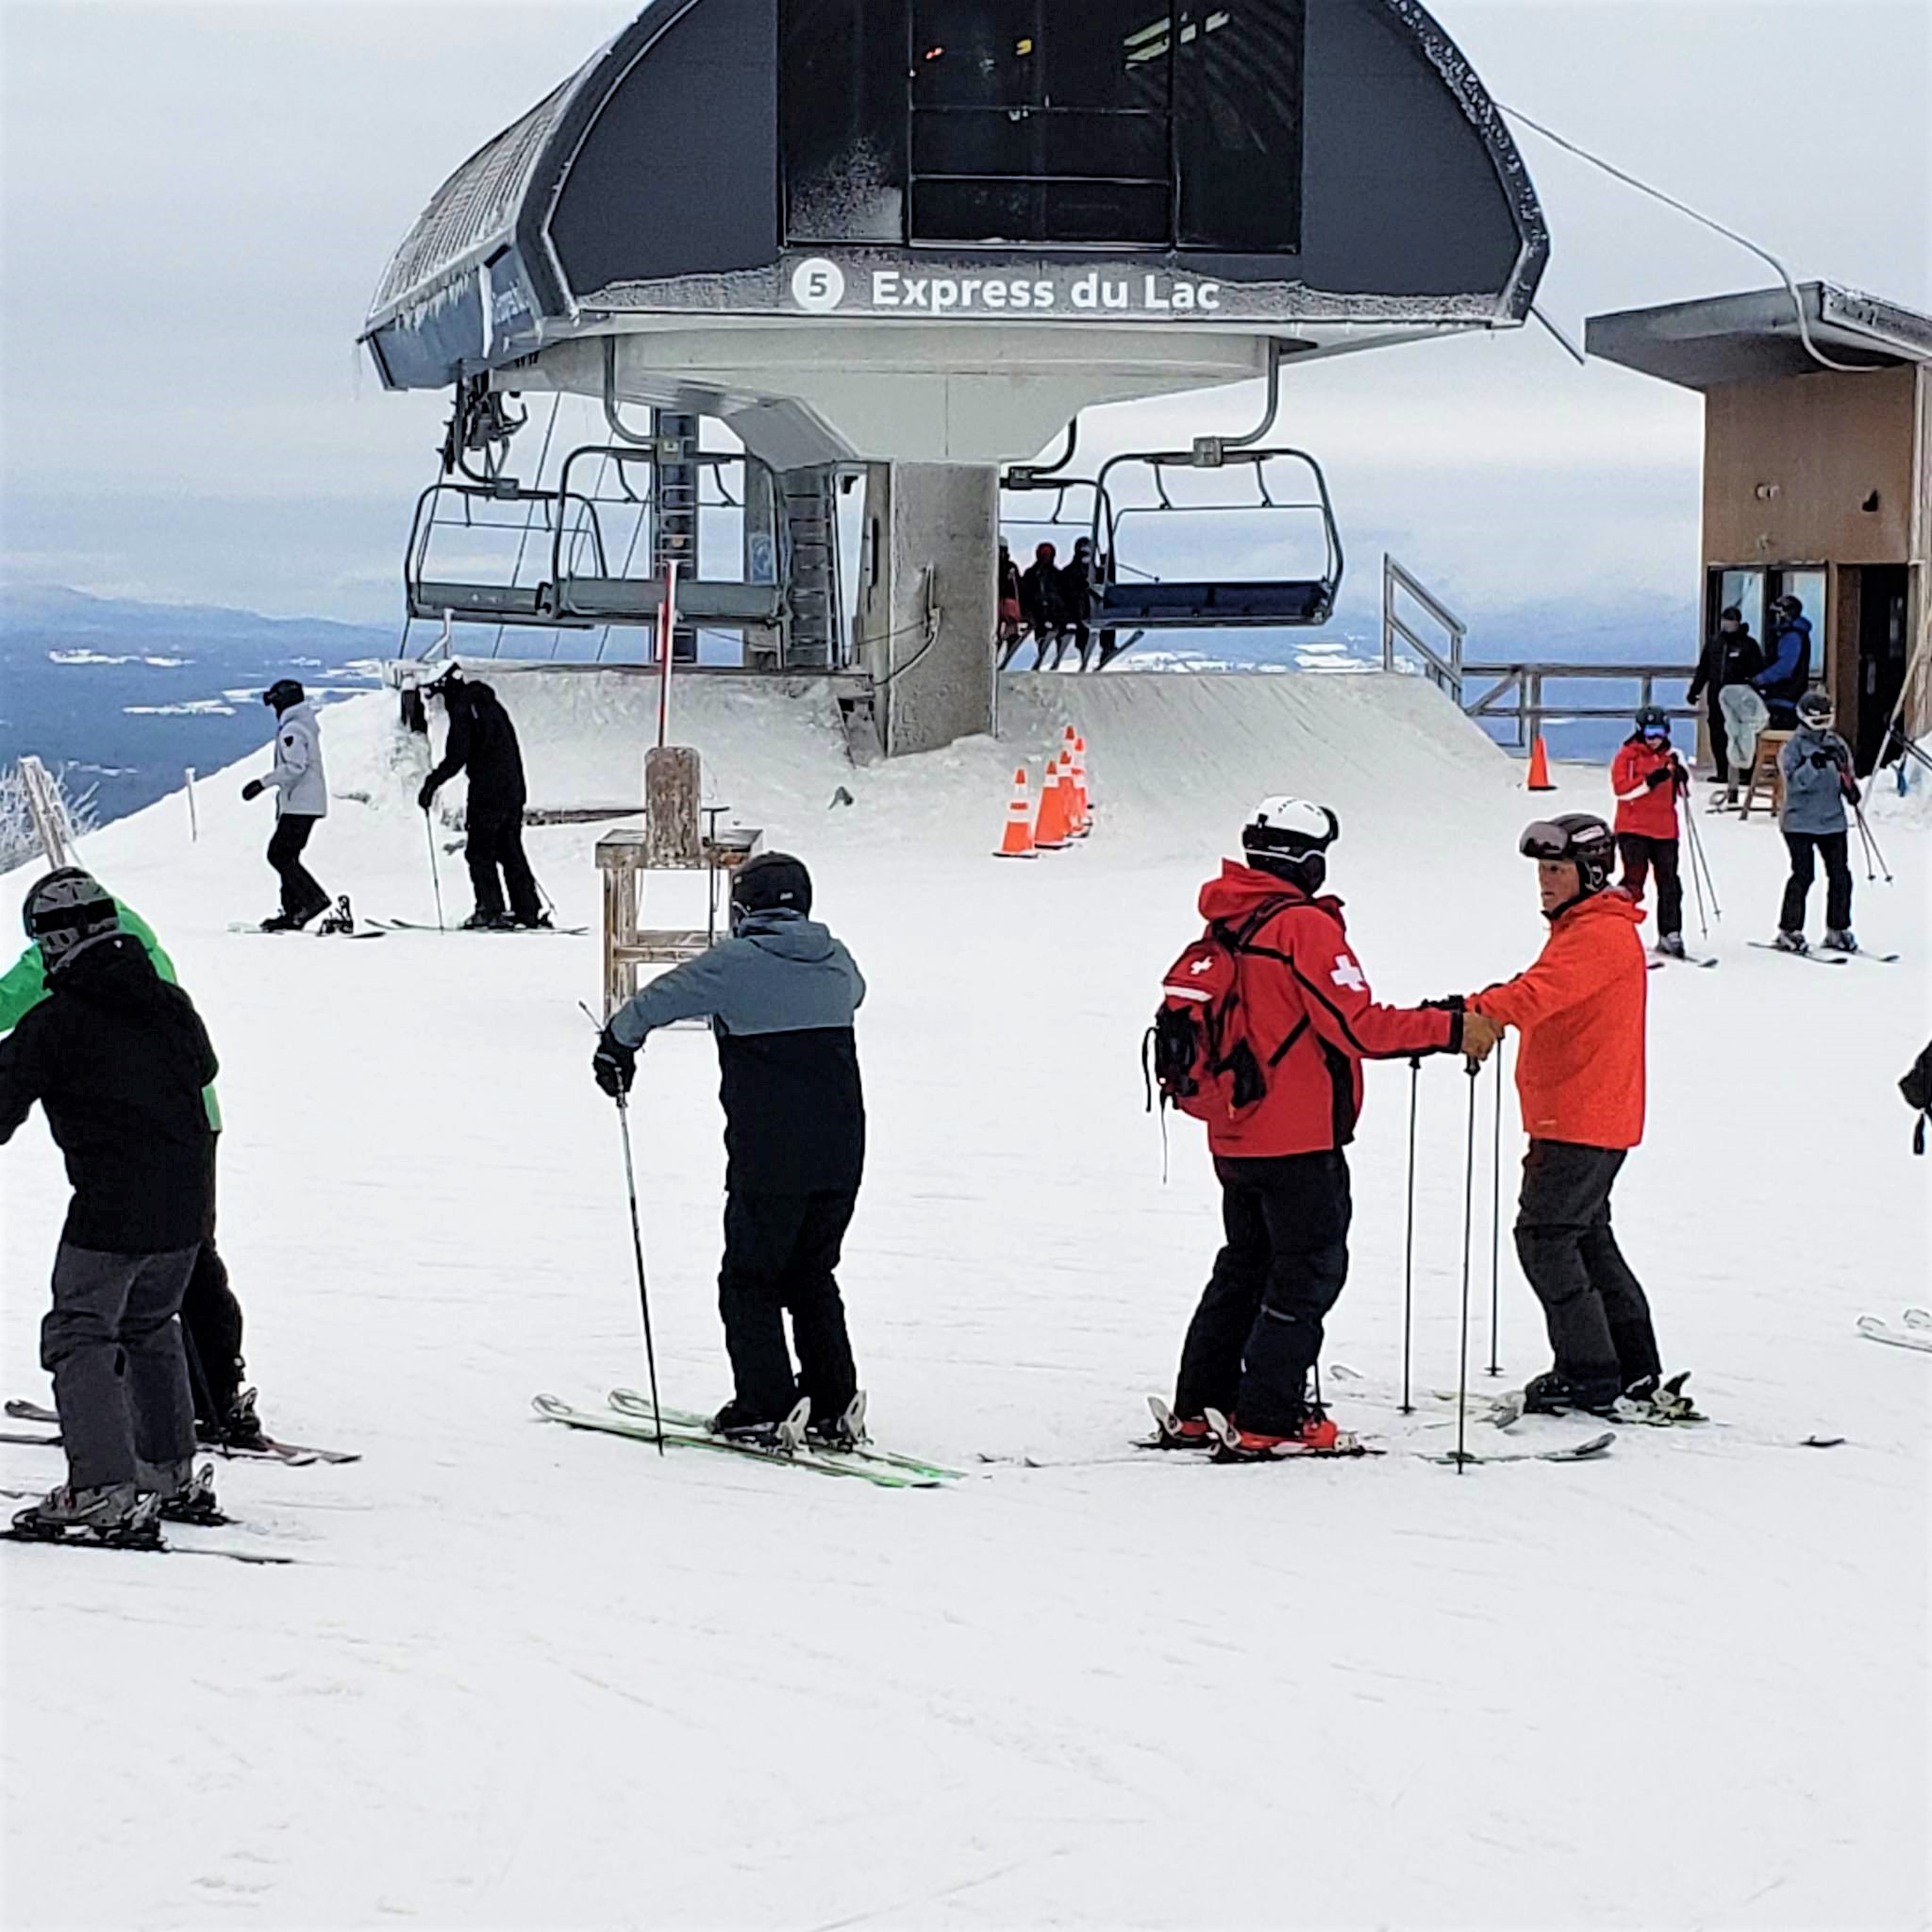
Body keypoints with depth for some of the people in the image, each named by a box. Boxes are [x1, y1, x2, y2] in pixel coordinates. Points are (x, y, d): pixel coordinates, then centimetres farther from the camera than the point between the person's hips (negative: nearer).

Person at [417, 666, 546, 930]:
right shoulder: (490, 704, 17)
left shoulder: (463, 710, -11)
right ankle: (528, 910, 13)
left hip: (487, 792, -9)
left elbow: (456, 758, -17)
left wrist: (432, 783, -11)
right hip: (513, 790, 9)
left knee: (479, 852, -2)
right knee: (511, 851, 13)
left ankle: (490, 910, -6)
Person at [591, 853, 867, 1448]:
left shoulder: (734, 964, -8)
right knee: (812, 1276, 17)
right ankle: (833, 1406, 13)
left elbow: (659, 999, -2)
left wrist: (617, 1045, 17)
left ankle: (762, 1407, 5)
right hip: (841, 1155, 5)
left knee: (749, 1279, 8)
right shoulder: (836, 961, 7)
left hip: (767, 1159, -5)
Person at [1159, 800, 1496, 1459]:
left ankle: (1197, 1408, 21)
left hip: (1233, 1140, 8)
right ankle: (1268, 1421, -1)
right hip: (1301, 1142, -8)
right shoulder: (1305, 927, -16)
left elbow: (1179, 1005, 14)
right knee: (1310, 1269, 1)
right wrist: (1450, 1029, -16)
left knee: (1245, 1263, 20)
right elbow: (1359, 1026, -20)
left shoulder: (1221, 929, 7)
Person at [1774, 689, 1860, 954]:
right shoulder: (1792, 746, -6)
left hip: (1833, 820, 6)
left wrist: (1850, 788, 1)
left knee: (1840, 876, 4)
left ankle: (1838, 930, 15)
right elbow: (1796, 780, -19)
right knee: (1803, 875, -9)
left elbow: (1846, 776, 22)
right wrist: (1817, 761, -29)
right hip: (1800, 821, -6)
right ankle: (1789, 931, 0)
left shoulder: (1836, 744, 11)